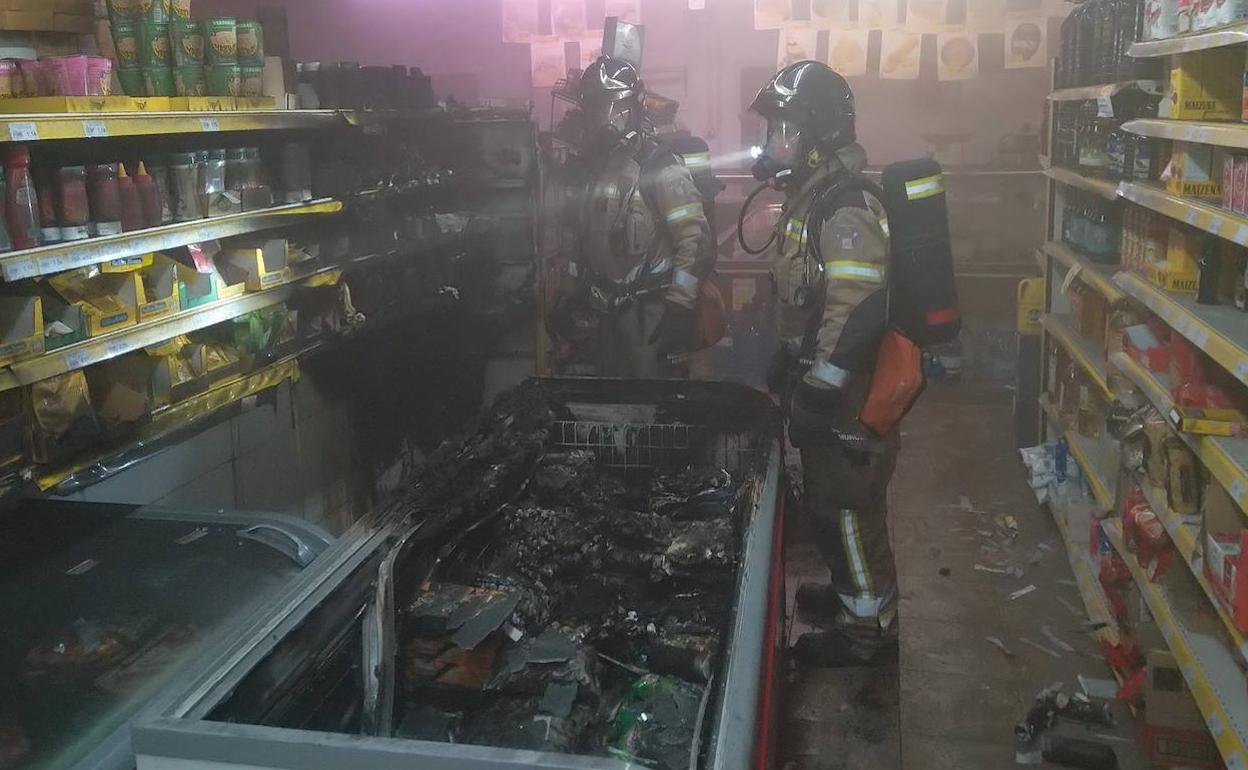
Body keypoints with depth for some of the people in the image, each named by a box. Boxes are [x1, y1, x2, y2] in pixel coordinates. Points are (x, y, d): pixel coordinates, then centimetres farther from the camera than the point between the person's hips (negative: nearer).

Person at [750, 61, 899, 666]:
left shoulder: (847, 210, -23)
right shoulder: (810, 199, 11)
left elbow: (857, 312, -28)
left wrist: (818, 390, -25)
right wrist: (788, 362, 23)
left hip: (849, 394, -10)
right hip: (818, 378, 10)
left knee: (847, 505, 2)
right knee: (826, 497, 21)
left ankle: (869, 626, 17)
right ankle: (850, 590, 40)